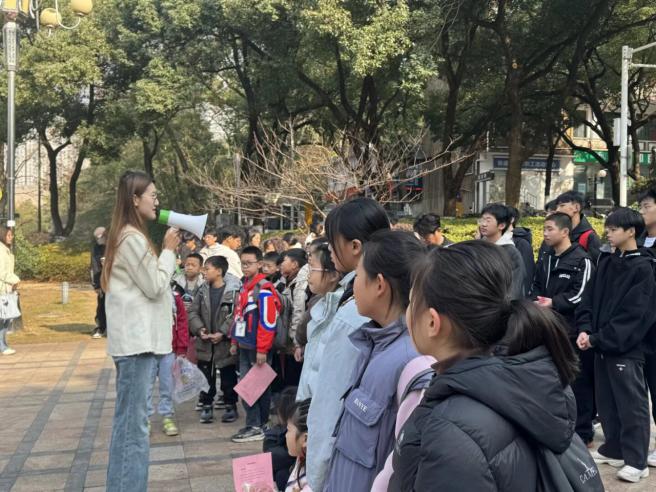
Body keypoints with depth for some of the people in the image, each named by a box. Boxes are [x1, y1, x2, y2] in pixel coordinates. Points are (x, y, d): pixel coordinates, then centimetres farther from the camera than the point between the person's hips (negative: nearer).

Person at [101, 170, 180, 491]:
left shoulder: (126, 235, 17)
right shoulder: (133, 237, -15)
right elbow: (154, 287, -13)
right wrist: (169, 251, -4)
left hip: (135, 337, 11)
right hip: (137, 339, -11)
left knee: (128, 422, 15)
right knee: (133, 425, -6)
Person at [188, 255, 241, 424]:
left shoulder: (233, 290, -12)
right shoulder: (203, 290, 5)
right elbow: (193, 312, 5)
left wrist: (222, 333, -20)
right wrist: (199, 329, -10)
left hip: (226, 343, -4)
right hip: (205, 343, 4)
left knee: (228, 378, 8)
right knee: (205, 377, 11)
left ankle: (230, 406, 23)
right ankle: (206, 406, 24)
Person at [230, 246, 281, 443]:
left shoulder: (263, 289, -14)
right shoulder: (244, 287, 14)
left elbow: (268, 322, -19)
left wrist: (262, 349, -19)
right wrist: (235, 342, 18)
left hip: (257, 348, -8)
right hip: (245, 346, 9)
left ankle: (256, 427, 7)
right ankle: (256, 424, 19)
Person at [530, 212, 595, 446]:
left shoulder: (581, 260, -8)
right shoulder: (546, 260, 15)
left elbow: (582, 294, -15)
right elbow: (536, 286, 20)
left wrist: (555, 303, -22)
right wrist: (536, 301, 0)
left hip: (573, 330, -7)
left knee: (578, 381, 0)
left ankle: (583, 433, 11)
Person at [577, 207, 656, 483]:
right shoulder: (606, 262, 10)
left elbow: (634, 315, -17)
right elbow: (590, 298, 9)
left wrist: (598, 338, -17)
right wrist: (585, 329, -7)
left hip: (626, 348, -7)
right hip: (602, 346, 7)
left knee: (631, 405, 1)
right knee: (606, 402, 15)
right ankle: (613, 450, 29)